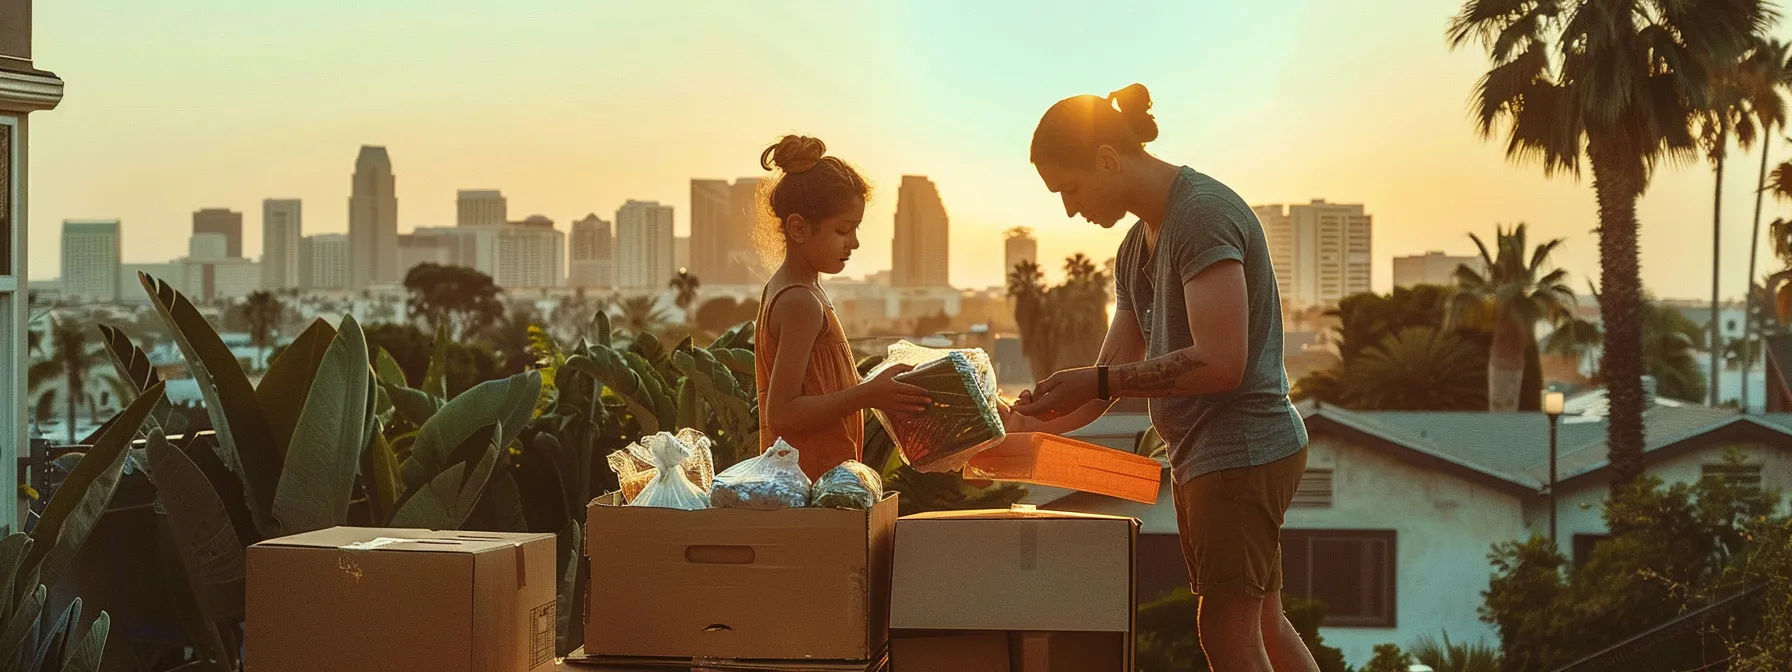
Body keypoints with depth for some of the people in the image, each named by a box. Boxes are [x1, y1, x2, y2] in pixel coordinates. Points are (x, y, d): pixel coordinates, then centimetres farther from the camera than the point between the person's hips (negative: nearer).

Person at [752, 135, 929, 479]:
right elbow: (781, 413, -21)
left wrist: (871, 388, 11)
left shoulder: (781, 287, 13)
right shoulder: (802, 303, -17)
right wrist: (867, 395, -23)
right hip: (816, 479, -10)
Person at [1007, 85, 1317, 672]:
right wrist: (1028, 424, 0)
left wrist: (1099, 380, -21)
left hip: (1242, 450, -10)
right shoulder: (1136, 249, 14)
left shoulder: (1203, 214, -17)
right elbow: (1112, 374, 14)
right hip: (1200, 456, 10)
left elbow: (1220, 363, -25)